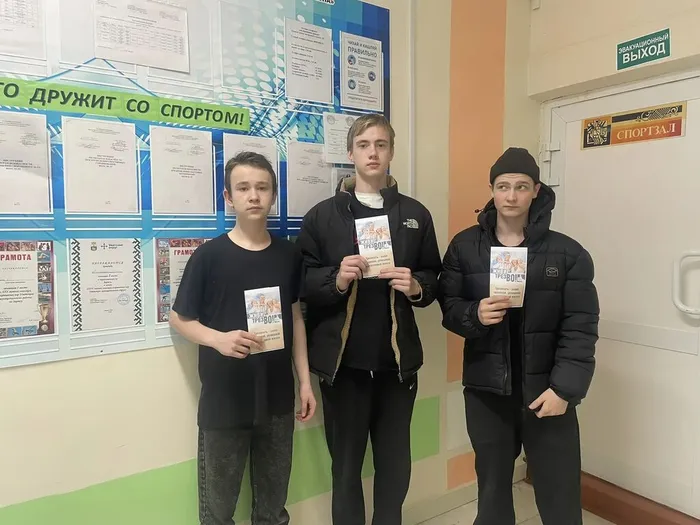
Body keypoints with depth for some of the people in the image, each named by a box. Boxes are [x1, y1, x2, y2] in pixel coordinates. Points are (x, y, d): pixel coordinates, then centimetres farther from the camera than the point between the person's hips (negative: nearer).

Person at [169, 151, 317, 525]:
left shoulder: (289, 254, 2)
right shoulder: (209, 255, -9)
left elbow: (295, 318, 9)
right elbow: (179, 319, -3)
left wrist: (305, 380, 5)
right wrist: (219, 339, -21)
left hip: (277, 397, 3)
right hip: (223, 400, -3)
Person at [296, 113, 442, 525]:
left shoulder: (415, 214, 6)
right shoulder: (323, 215, 0)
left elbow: (433, 278, 10)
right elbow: (302, 282, -3)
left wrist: (416, 286, -11)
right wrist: (337, 279, -21)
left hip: (398, 357, 2)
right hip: (342, 358, -1)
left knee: (396, 463, 16)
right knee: (346, 464, 15)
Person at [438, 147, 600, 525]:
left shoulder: (568, 253, -4)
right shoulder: (464, 246, 1)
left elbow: (580, 327, -6)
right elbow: (447, 307, 2)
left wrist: (565, 387, -14)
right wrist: (474, 314, -19)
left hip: (546, 389, -1)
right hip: (485, 389, 2)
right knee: (492, 487, 19)